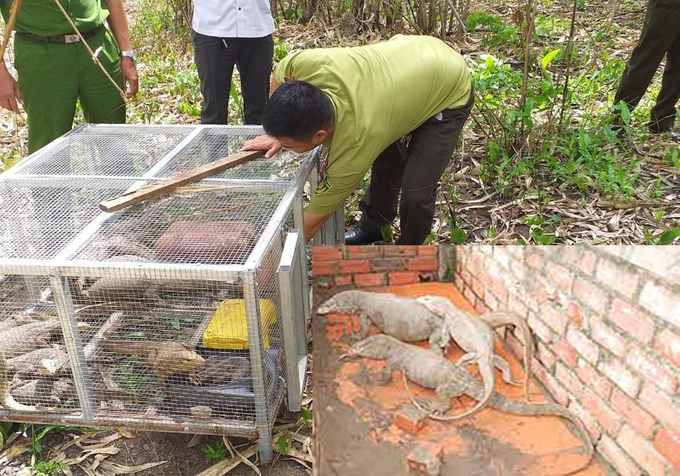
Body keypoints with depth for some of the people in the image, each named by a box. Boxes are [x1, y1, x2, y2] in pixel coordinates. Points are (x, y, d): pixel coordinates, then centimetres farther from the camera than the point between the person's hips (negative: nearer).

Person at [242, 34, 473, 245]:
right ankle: (374, 224, 43)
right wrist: (277, 133, -10)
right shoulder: (309, 64, -33)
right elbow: (280, 74, -5)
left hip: (450, 91, -6)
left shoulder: (353, 146, -39)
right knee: (385, 161, 17)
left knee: (416, 191, -13)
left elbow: (313, 221, -25)